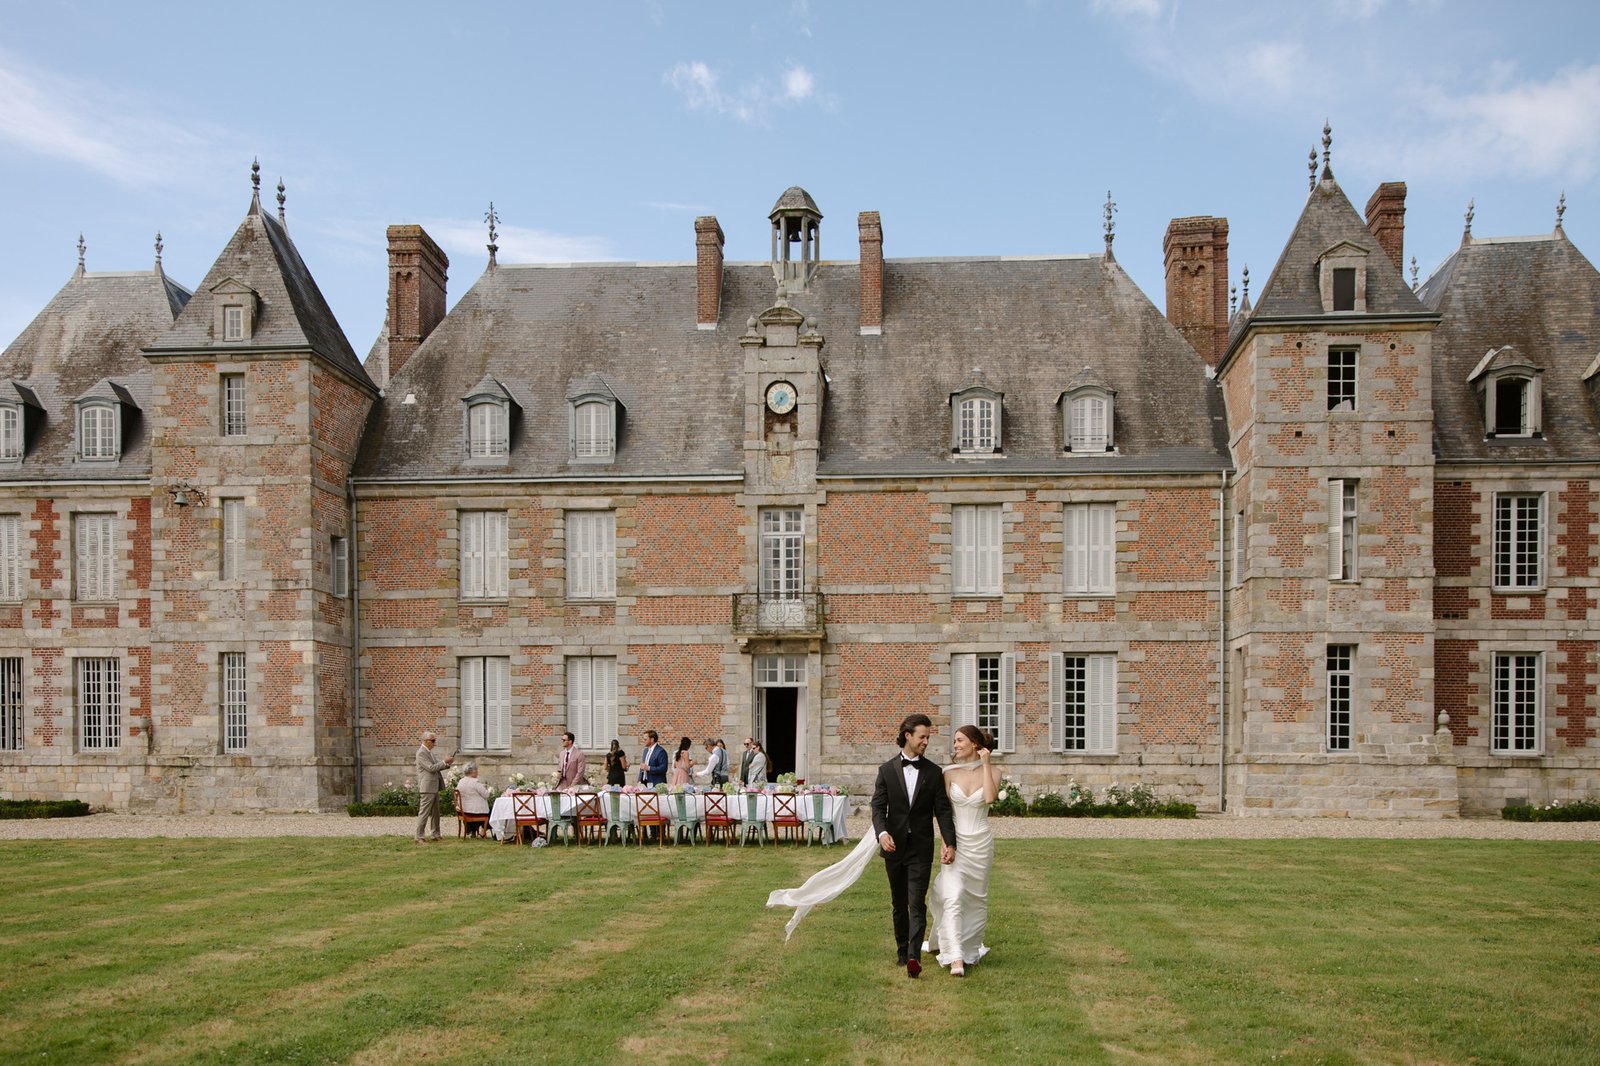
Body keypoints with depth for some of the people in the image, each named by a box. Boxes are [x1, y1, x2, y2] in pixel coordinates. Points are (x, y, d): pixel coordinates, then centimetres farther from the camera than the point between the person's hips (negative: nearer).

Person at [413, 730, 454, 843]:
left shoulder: (429, 752, 16)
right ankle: (419, 837, -5)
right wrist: (444, 761, -16)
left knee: (435, 813, 13)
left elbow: (437, 766, 21)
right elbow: (431, 768, -20)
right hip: (427, 788, -10)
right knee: (424, 813, -7)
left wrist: (447, 763, 4)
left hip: (434, 788, 10)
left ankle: (435, 835, 18)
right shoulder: (421, 753, -14)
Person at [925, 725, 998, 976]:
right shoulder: (950, 773, 1)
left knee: (976, 899, 10)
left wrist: (985, 764, -17)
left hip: (980, 843, 0)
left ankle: (970, 950, 29)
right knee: (952, 898, -13)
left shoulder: (992, 771, -2)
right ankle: (956, 958, -15)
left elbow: (990, 797, -22)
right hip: (956, 842, 0)